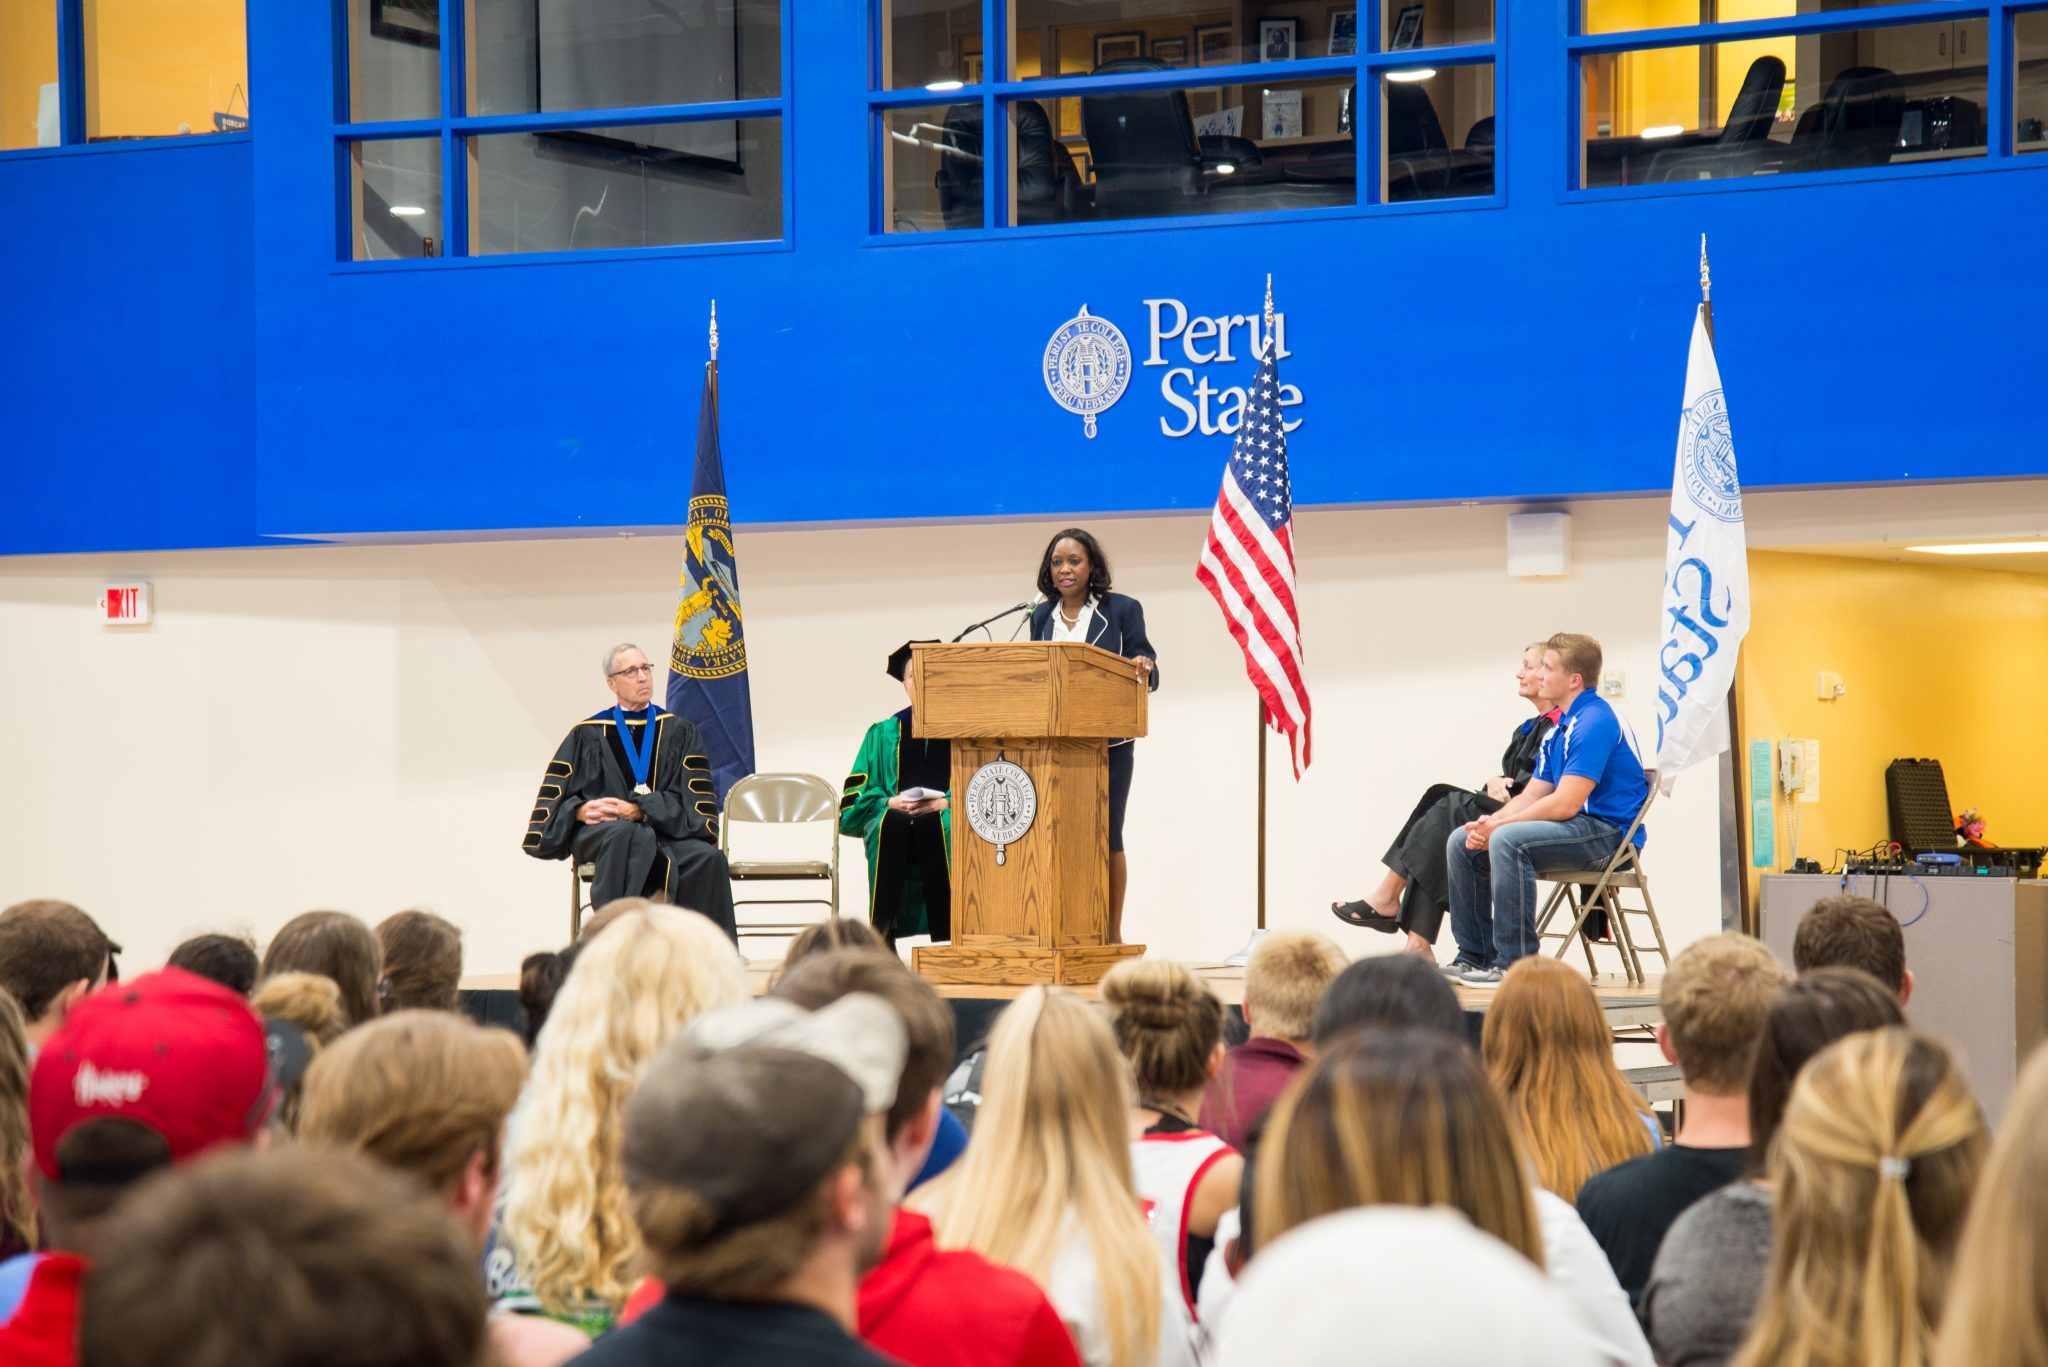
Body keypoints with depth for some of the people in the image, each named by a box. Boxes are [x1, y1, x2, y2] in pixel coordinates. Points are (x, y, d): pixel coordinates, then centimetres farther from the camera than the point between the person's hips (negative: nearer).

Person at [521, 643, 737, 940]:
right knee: (628, 837, -40)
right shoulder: (587, 735, 17)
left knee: (707, 858, -33)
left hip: (668, 832, 1)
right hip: (601, 833, -1)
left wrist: (637, 810, -9)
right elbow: (554, 798, 14)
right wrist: (580, 811, -9)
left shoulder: (680, 731, 17)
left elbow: (692, 799, 6)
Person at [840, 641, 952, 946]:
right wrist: (889, 802, -7)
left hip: (944, 821, -1)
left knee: (939, 824, -37)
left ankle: (946, 935, -39)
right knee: (891, 823, -35)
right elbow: (852, 803, 13)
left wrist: (946, 802, -12)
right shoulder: (883, 734, 22)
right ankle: (882, 935, -41)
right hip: (894, 827, 1)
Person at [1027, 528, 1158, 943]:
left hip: (1107, 742, -3)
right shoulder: (1042, 617, 12)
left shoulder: (1122, 610, 1)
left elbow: (1147, 674, -1)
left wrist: (1144, 670, -23)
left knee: (1107, 835, -1)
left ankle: (1113, 934, 6)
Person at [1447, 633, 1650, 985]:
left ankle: (1515, 965, -30)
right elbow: (1532, 795, 16)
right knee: (1461, 843, 5)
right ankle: (1475, 956, 6)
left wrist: (1500, 825, -15)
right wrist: (1489, 823, -4)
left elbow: (1565, 804, -22)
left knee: (1508, 841, -33)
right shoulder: (1559, 725, 17)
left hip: (1609, 833, -10)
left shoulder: (1595, 721, -16)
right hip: (1572, 828, 10)